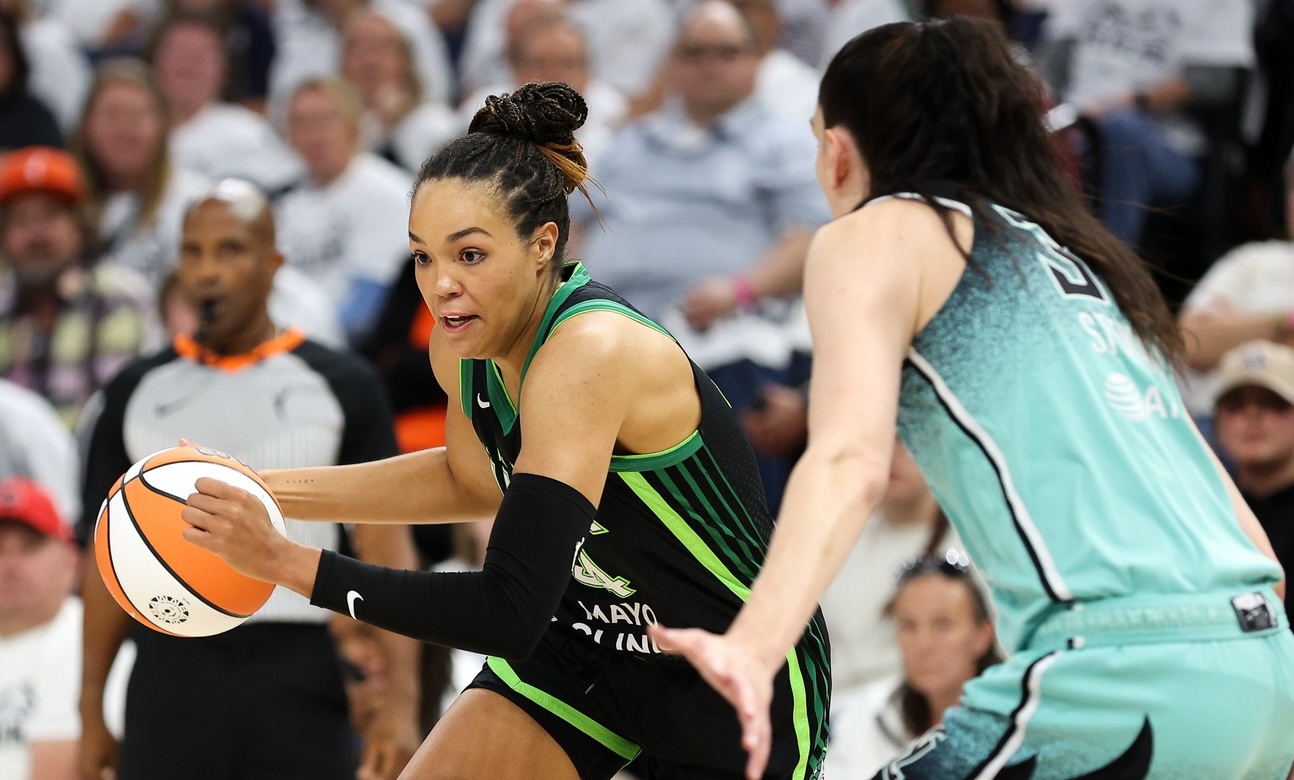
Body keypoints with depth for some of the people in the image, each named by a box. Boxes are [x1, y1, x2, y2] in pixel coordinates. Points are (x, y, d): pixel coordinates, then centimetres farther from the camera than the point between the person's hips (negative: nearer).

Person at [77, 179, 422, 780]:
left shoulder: (341, 385, 5)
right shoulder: (136, 392, 12)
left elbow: (385, 548, 1)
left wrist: (400, 698, -10)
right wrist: (91, 713, 8)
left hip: (299, 679, -2)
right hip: (171, 669, 2)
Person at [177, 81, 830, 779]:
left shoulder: (588, 355, -33)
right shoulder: (467, 340, -9)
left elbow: (509, 612, -39)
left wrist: (284, 561, -36)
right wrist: (271, 491, 4)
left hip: (741, 678, -7)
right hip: (593, 638, 7)